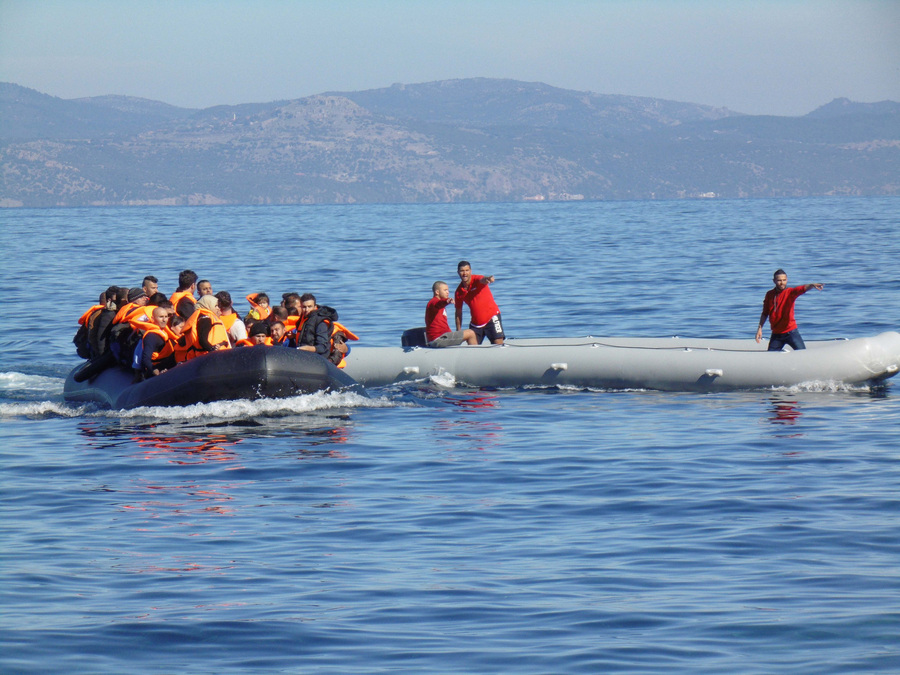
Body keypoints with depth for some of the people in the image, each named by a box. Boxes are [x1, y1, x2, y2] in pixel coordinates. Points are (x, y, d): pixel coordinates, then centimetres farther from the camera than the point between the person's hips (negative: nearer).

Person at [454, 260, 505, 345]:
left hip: (491, 318, -4)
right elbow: (458, 312, 9)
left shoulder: (477, 280, -13)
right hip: (475, 322, 4)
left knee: (498, 344, -14)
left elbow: (482, 280, -40)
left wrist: (486, 279, -65)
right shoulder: (459, 291, -1)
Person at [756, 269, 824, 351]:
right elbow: (765, 314, 12)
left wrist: (812, 285, -48)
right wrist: (760, 328, 5)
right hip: (776, 334, 3)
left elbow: (803, 289, -28)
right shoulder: (769, 295, 3)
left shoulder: (790, 292, -7)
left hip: (791, 332, -3)